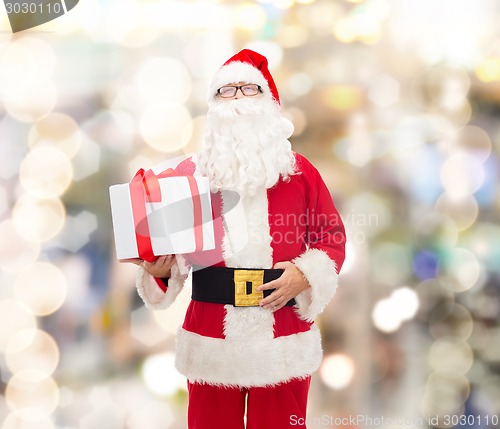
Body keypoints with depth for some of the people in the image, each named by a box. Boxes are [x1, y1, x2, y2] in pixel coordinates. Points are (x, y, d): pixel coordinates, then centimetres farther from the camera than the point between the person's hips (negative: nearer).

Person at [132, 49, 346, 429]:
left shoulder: (299, 170, 6)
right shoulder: (190, 173, 7)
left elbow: (333, 235, 7)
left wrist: (306, 275, -9)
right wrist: (160, 268, -13)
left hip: (284, 344, 0)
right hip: (211, 343, 0)